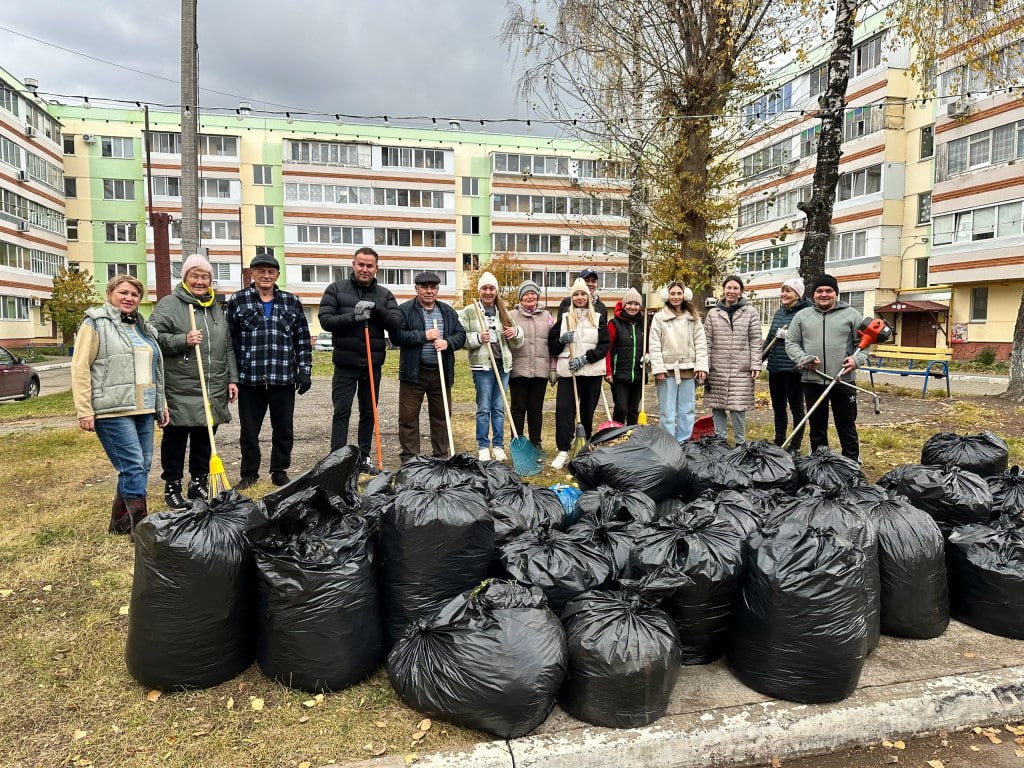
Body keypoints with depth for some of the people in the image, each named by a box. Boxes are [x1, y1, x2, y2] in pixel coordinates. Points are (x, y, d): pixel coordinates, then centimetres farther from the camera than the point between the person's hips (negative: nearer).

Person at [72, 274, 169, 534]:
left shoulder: (143, 328, 19)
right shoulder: (96, 324, -2)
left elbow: (155, 369, 24)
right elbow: (80, 368, -8)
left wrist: (161, 404, 21)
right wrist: (84, 411, -13)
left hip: (143, 410, 8)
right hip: (112, 410, -7)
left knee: (143, 466, 9)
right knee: (133, 466, -11)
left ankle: (119, 523, 23)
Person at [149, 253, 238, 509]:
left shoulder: (216, 307, 17)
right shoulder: (169, 304, -2)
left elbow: (228, 347, 18)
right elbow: (154, 338, -8)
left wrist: (232, 379, 14)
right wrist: (183, 341, -20)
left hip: (213, 390, 5)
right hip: (179, 391, -5)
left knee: (205, 439, 13)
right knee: (175, 439, 5)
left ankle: (200, 483, 26)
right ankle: (172, 487, 17)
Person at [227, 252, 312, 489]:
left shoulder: (292, 302, 8)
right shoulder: (238, 301, 4)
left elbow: (303, 340, 9)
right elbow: (230, 340, 3)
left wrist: (305, 370, 2)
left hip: (283, 379, 1)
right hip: (249, 379, -1)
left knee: (284, 429, 9)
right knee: (249, 430, 9)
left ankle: (280, 471, 24)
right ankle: (249, 473, 24)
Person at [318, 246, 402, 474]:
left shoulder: (384, 294, 7)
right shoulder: (336, 289, 2)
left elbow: (397, 323, -4)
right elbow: (325, 319, -7)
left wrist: (377, 309, -19)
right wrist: (353, 317, -20)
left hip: (373, 364, 3)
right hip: (345, 364, -3)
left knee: (369, 412, 11)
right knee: (341, 412, -3)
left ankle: (364, 457, 22)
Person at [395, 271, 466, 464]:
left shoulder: (448, 311, 13)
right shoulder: (404, 310, 0)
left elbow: (461, 335, 11)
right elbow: (397, 335, -11)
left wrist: (447, 342, -9)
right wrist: (423, 336, -16)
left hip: (441, 373, 3)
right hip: (413, 372, -3)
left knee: (442, 416, 10)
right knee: (408, 417, 1)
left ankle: (442, 456, 22)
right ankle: (409, 459, 11)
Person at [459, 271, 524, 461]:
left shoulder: (504, 312, 14)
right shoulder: (469, 312, 2)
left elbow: (516, 344, 16)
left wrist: (516, 333, -5)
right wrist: (478, 338, -19)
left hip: (503, 364, 4)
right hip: (482, 365, -4)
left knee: (499, 408, 9)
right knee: (484, 408, 0)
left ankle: (498, 446, 18)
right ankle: (483, 447, 11)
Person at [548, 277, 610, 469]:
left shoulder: (599, 318, 7)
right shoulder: (564, 318, 10)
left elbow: (604, 346, -1)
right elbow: (551, 345, 11)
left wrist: (585, 358, -13)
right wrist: (561, 340, -10)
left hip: (592, 372, 0)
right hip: (567, 371, 0)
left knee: (588, 411, 7)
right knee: (564, 410, -9)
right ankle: (563, 451, -6)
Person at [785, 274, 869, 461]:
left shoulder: (851, 315, 4)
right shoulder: (802, 316, 8)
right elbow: (791, 342, 7)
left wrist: (857, 359, -14)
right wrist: (804, 359, -10)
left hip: (843, 380, -1)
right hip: (812, 380, 2)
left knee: (847, 425, 7)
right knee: (817, 425, 11)